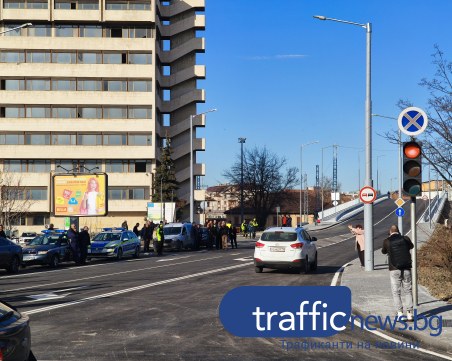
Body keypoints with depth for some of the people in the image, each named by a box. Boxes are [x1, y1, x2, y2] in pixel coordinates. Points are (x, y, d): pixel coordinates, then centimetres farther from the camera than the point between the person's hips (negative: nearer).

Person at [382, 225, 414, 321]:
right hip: (406, 269, 2)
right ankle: (409, 313, 4)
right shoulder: (405, 239, 1)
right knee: (408, 291, 9)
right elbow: (411, 246, 23)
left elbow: (383, 252, 16)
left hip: (394, 269, -2)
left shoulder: (387, 241, -4)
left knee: (396, 292, 4)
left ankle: (400, 313, -5)